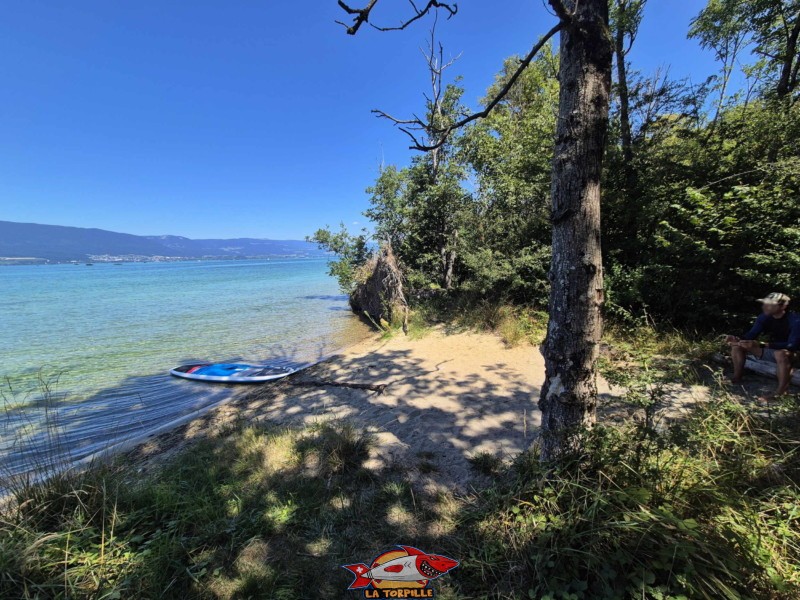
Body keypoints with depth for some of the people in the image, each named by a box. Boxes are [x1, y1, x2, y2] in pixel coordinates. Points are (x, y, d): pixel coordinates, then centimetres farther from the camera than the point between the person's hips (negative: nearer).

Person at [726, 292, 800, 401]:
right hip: (769, 349, 6)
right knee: (737, 345, -11)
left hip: (789, 353, -6)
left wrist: (760, 344, -44)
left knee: (782, 353, -40)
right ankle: (737, 377, -2)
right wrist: (737, 339, -31)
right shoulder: (764, 317, -7)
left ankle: (781, 391, -27)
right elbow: (751, 335, -7)